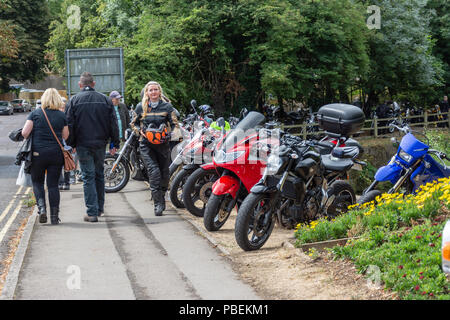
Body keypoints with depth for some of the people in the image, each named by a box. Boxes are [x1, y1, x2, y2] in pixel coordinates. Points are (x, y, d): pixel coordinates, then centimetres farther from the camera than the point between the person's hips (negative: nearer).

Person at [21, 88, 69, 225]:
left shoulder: (35, 113, -2)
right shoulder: (62, 115, 2)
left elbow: (24, 133, -7)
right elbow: (66, 137, 5)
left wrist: (33, 138, 14)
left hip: (38, 153, -1)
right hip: (56, 154, 1)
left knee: (37, 182, 15)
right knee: (53, 184, 6)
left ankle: (41, 207, -5)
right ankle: (54, 216, 5)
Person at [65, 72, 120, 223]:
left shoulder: (74, 100, -3)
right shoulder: (105, 100, 3)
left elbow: (69, 124, -3)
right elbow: (113, 124, 5)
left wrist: (71, 144, 6)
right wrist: (115, 143, 11)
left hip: (83, 145, -2)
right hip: (100, 144, 2)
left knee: (88, 177, 0)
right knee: (99, 175, 18)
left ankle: (92, 212, -5)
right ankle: (99, 208, 27)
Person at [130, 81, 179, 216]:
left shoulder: (167, 106, 5)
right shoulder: (141, 107, 7)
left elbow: (174, 124, 8)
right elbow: (133, 123, 17)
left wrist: (168, 134, -11)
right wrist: (140, 131, -3)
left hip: (163, 144, 1)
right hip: (146, 144, -1)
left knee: (164, 173, 6)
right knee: (154, 171, -16)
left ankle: (161, 197, 33)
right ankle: (157, 204, -15)